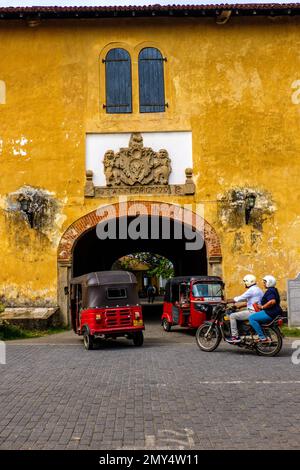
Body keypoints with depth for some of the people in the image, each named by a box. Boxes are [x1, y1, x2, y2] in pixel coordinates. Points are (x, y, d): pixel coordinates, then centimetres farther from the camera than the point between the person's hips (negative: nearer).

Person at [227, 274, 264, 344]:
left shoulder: (252, 290, -14)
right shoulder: (258, 289, 18)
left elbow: (240, 298, -16)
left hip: (252, 312, -10)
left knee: (232, 316, -10)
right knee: (238, 312, 23)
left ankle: (235, 337, -12)